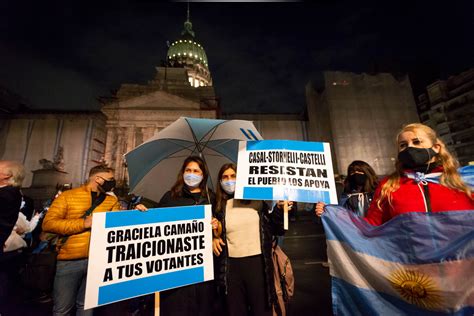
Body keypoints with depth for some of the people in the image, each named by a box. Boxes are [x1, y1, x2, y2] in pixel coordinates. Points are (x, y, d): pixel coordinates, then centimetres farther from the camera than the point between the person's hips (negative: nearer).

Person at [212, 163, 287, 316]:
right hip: (231, 266, 2)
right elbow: (214, 234, 15)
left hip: (258, 263, -1)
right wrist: (213, 239, -6)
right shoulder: (219, 207, 2)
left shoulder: (256, 200, -2)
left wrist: (279, 209, -14)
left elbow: (276, 229, 0)